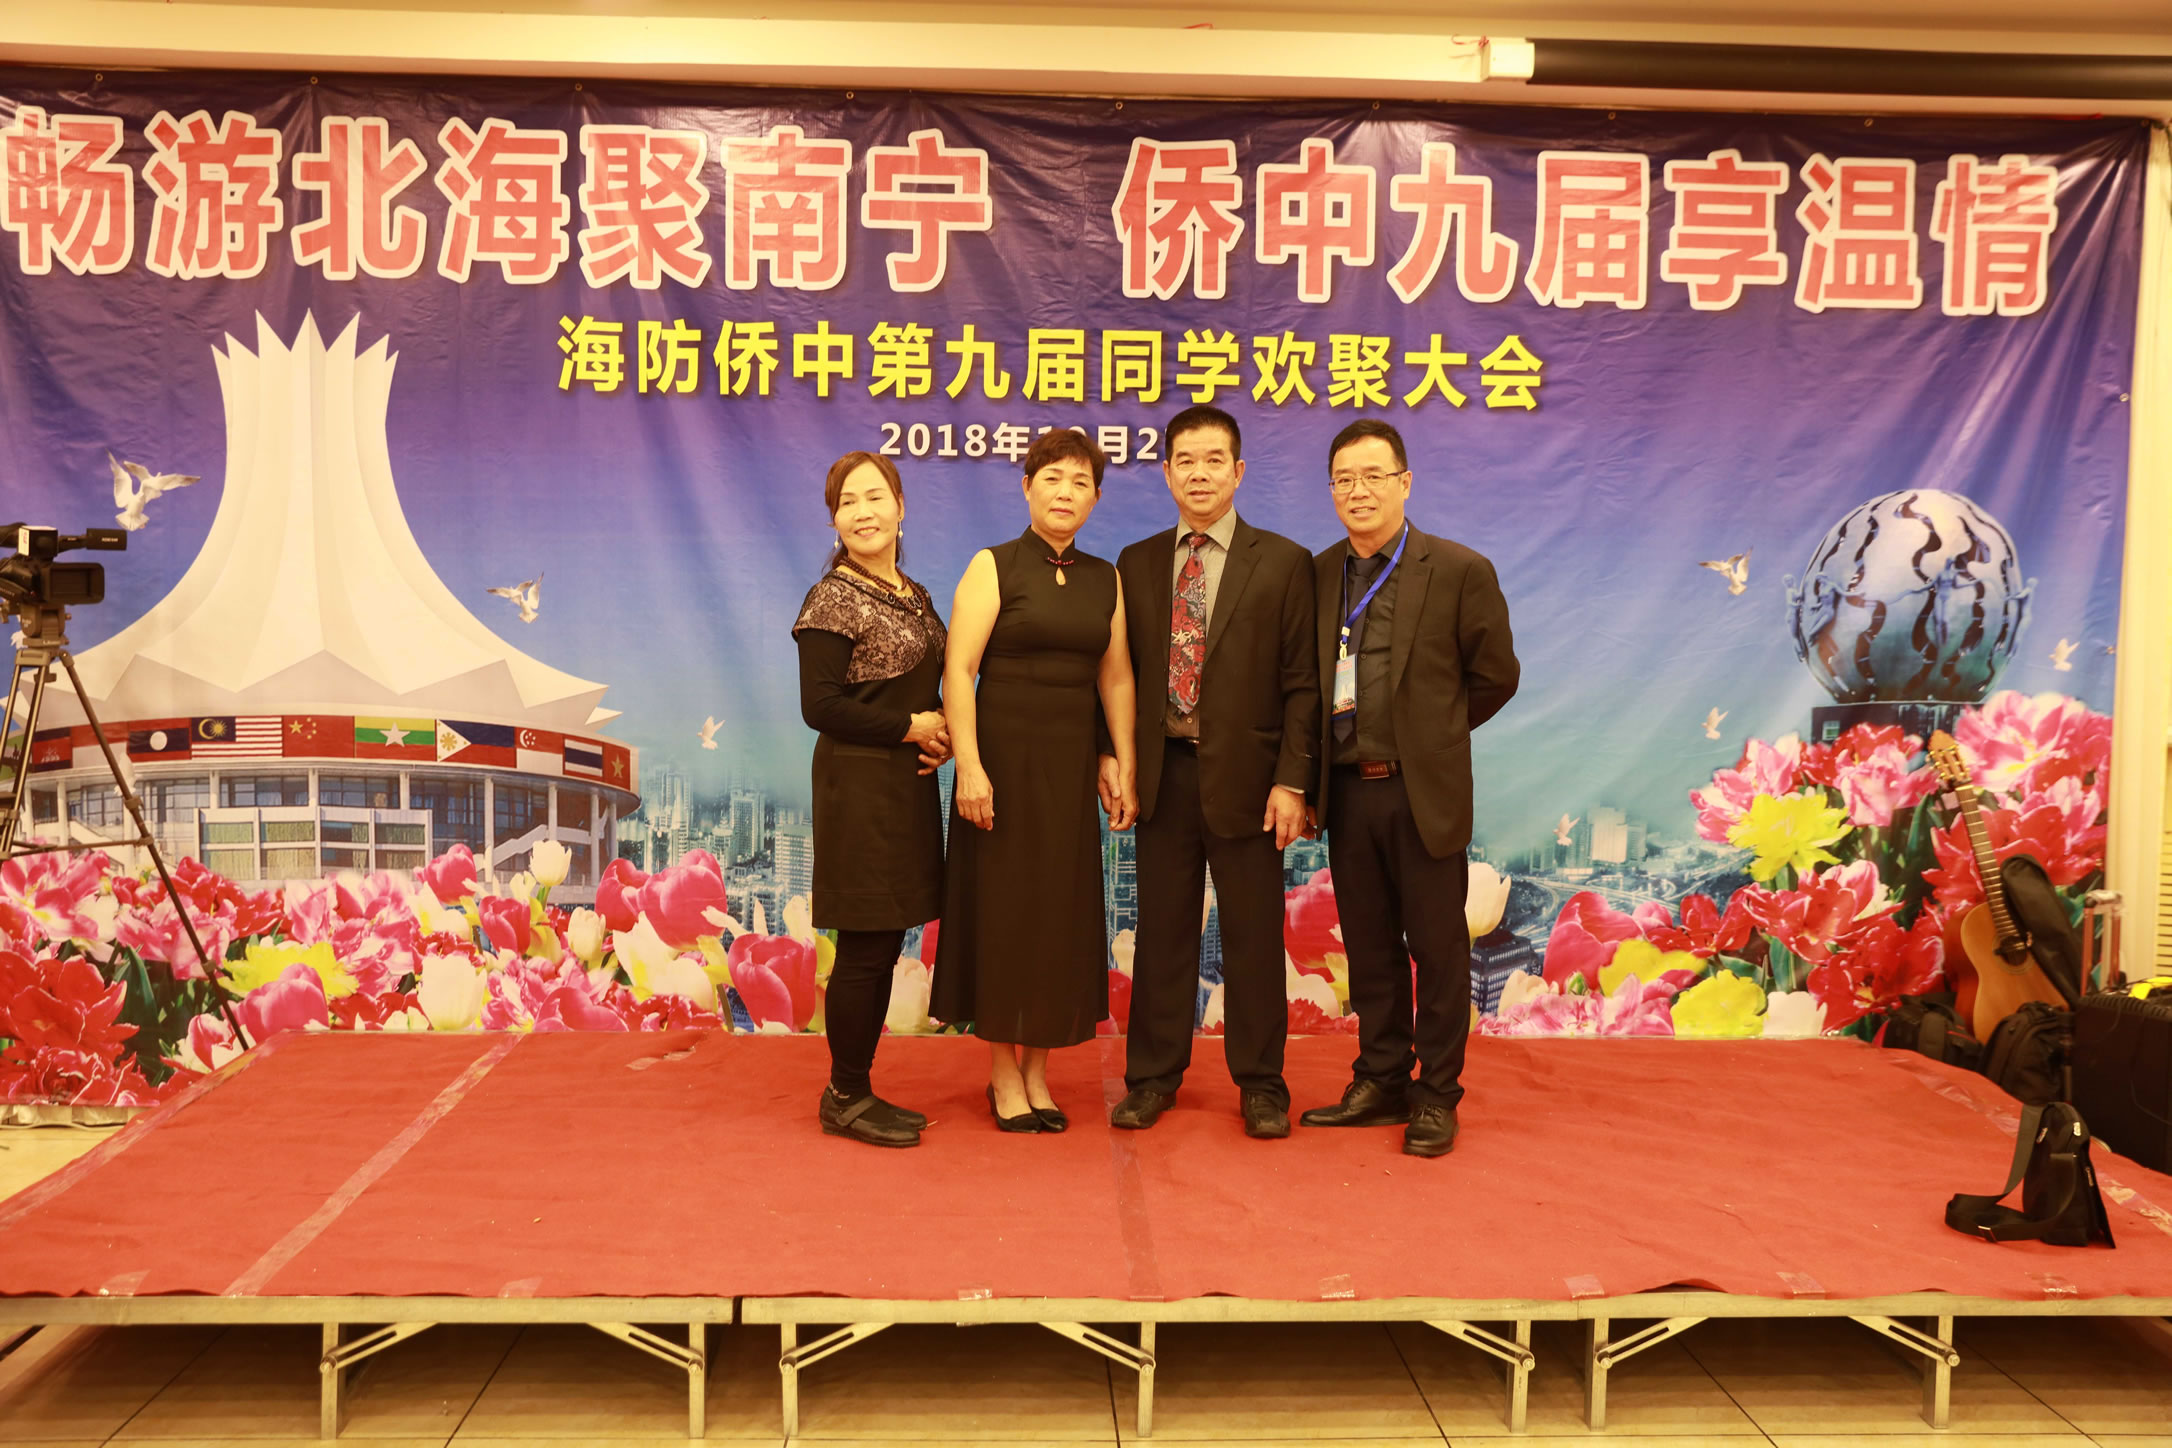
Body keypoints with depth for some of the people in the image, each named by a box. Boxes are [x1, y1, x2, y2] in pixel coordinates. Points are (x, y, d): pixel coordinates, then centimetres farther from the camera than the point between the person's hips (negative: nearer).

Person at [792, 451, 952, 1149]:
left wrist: (945, 735, 1)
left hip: (909, 786, 8)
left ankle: (856, 1090, 22)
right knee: (865, 949, -3)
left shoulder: (915, 597, 14)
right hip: (859, 788, -8)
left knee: (884, 947, 12)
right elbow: (821, 707, -16)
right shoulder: (832, 600, -9)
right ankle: (844, 1097, 11)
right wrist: (913, 728, -13)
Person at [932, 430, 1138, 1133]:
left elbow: (1116, 679, 11)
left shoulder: (1104, 579, 9)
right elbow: (958, 669, -11)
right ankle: (1003, 1074, 16)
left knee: (1061, 912, 7)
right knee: (1001, 909, 3)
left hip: (1071, 764, 4)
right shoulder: (993, 567, -4)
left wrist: (1124, 768, 6)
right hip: (1004, 758, -4)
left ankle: (1036, 1070, 21)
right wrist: (969, 767, -18)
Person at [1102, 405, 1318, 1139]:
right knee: (1162, 930, 10)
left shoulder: (1283, 563, 0)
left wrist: (1291, 781, -10)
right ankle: (1153, 1076, 23)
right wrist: (1109, 752, 1)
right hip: (1162, 773, 3)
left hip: (1244, 776, -2)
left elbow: (1301, 684, -3)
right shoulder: (1136, 564, 9)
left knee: (1252, 936, 6)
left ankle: (1260, 1084, 20)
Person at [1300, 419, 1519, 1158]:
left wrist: (1431, 735, 6)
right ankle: (1380, 1082, 27)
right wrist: (1311, 774, 7)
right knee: (1369, 947, 13)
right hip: (1348, 790, 4)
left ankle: (1436, 1096, 18)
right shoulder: (1318, 575, 7)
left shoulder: (1460, 570, -5)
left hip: (1424, 791, -4)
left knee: (1437, 948, 5)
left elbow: (1495, 675, 2)